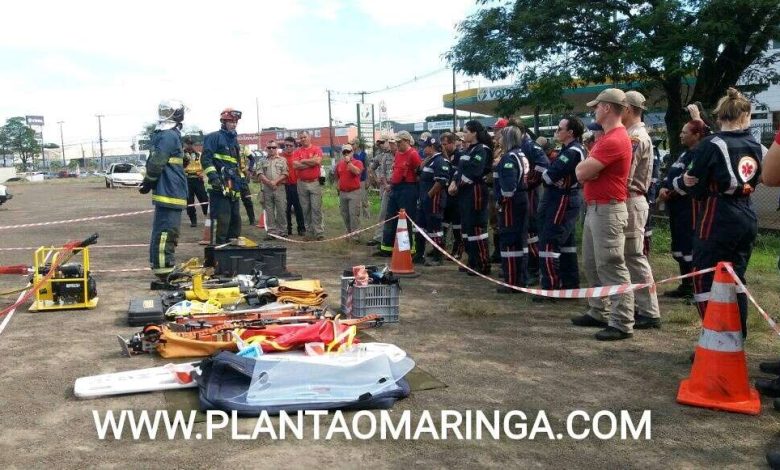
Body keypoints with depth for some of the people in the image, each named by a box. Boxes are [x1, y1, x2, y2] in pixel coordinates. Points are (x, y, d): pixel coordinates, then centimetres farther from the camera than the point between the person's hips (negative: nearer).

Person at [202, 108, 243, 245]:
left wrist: (240, 183, 25)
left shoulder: (234, 140, 23)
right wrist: (213, 177, -23)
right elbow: (206, 158, -13)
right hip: (219, 186, -9)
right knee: (221, 219, -14)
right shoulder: (214, 137, -3)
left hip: (233, 186, 9)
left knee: (235, 219, 13)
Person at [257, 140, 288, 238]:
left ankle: (281, 231, 5)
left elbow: (285, 174, -2)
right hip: (267, 189, 2)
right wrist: (269, 182, -11)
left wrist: (275, 182, -13)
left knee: (281, 210, -2)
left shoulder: (282, 160, 8)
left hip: (280, 188, -2)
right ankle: (271, 231, 6)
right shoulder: (263, 161, 14)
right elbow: (260, 174, 5)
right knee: (269, 211, 2)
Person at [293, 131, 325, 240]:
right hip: (302, 183, 3)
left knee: (316, 208, -3)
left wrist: (303, 161, -4)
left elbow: (318, 161, -15)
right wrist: (312, 162, -8)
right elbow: (295, 165, -7)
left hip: (315, 182, -3)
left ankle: (319, 232, -1)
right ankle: (309, 232, 13)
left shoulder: (316, 149, 3)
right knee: (305, 209, 6)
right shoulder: (297, 152, 9)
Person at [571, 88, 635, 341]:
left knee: (611, 267, -8)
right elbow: (582, 169, 17)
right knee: (592, 264, 16)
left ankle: (623, 324, -3)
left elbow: (581, 172, -20)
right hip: (594, 208, 11)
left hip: (607, 211, -11)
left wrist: (584, 166, 1)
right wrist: (587, 166, -4)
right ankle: (597, 313, 27)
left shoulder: (615, 140, -19)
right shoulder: (606, 138, 17)